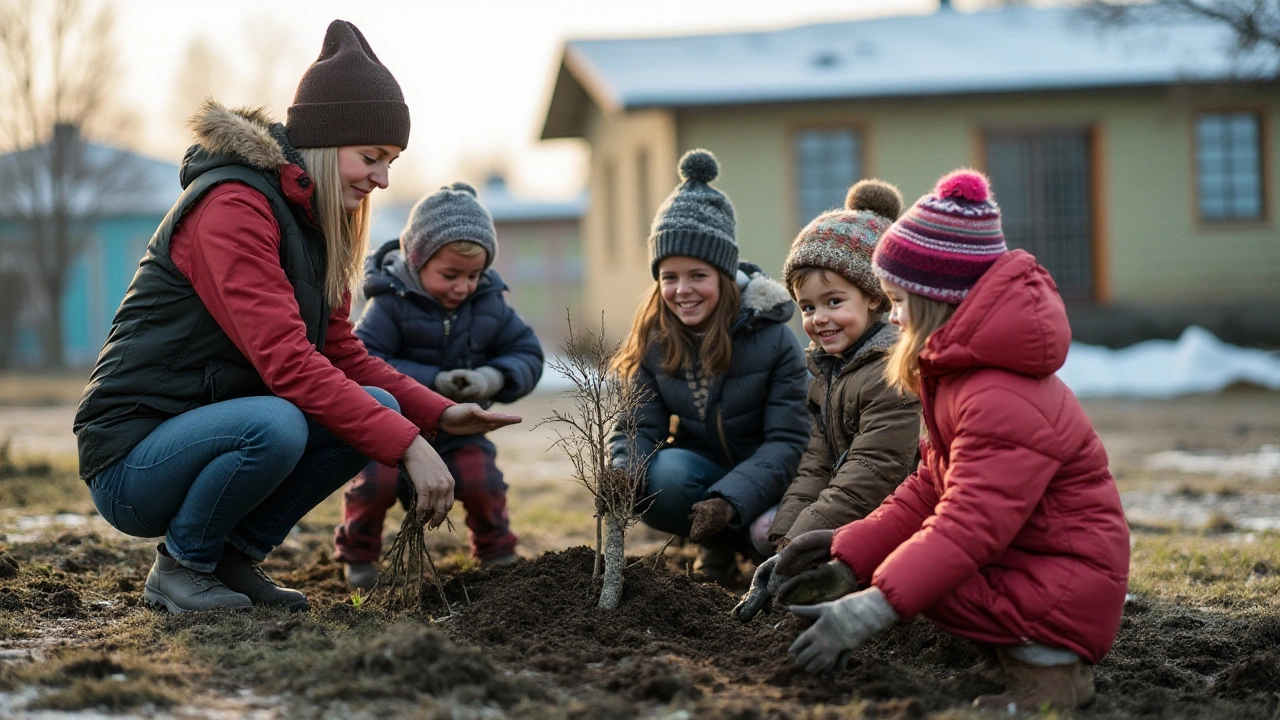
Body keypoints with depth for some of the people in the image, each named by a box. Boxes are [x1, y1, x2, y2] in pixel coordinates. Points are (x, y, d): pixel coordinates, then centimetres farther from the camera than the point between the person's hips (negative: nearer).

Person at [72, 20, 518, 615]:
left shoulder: (315, 220, 10)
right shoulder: (233, 206, -19)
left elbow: (342, 355, 11)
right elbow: (287, 362, -28)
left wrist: (439, 414, -5)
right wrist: (407, 444, -30)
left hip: (208, 432, 9)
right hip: (131, 463, -9)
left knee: (379, 406, -7)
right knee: (275, 425, -35)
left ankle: (235, 557, 3)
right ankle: (179, 567, -9)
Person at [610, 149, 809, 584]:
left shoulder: (773, 339, -15)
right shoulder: (649, 339, -5)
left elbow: (786, 440, -18)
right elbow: (638, 428, -9)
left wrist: (729, 499, -35)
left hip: (760, 479, -2)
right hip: (698, 471, 2)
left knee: (774, 536, -33)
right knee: (664, 474, -33)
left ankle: (747, 536, 5)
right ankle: (719, 542, -2)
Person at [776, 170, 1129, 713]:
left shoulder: (1001, 402, -25)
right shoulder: (962, 372, 10)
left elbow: (968, 526, -32)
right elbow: (933, 487, 11)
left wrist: (873, 608, -37)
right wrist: (853, 553, 1)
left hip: (1070, 585, -11)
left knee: (921, 574, -26)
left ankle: (1050, 664, -11)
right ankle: (1025, 645, 4)